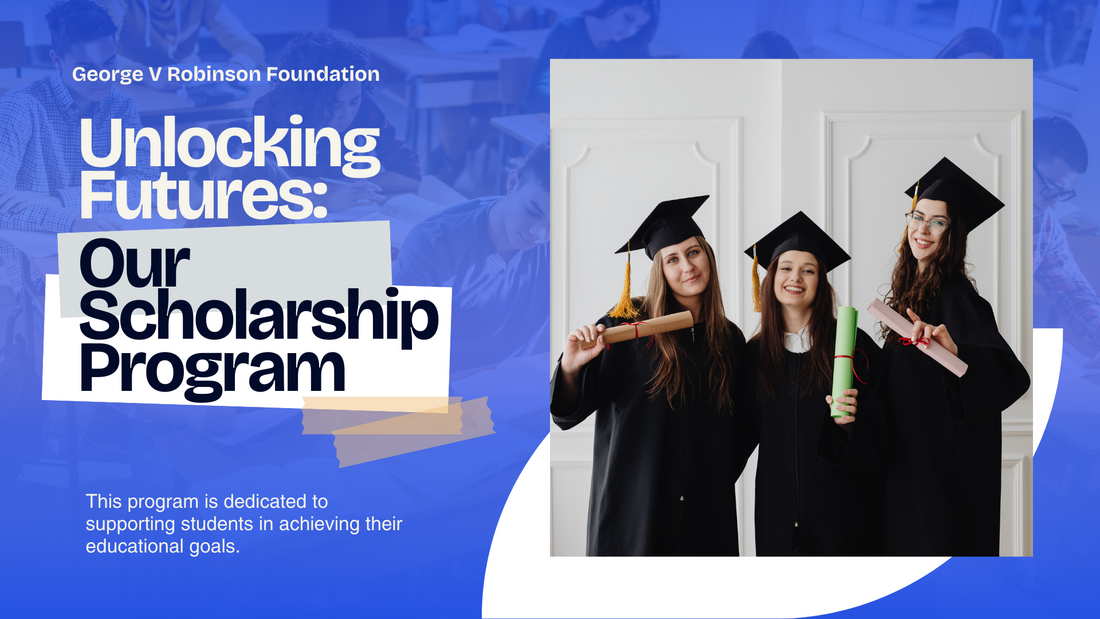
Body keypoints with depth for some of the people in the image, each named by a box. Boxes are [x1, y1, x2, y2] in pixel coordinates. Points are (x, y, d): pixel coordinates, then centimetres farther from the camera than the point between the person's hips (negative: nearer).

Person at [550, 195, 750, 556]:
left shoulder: (730, 340, 6)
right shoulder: (627, 325, -6)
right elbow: (568, 414, -8)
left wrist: (719, 484, 5)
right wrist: (571, 367, -26)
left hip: (705, 515, 3)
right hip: (634, 508, -3)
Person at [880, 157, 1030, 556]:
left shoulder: (956, 298, -17)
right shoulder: (912, 288, 8)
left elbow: (1012, 376, -32)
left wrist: (954, 350, -48)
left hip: (944, 462, -8)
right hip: (907, 461, 8)